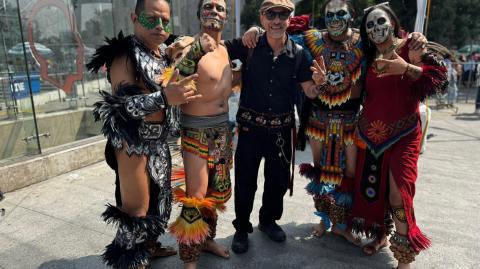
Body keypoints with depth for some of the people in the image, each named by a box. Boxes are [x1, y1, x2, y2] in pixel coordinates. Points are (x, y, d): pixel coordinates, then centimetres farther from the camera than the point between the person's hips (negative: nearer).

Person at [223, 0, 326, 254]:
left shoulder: (298, 53, -2)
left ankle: (268, 220, 43)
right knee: (245, 180, 9)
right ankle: (242, 228, 32)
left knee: (278, 180, 17)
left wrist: (318, 82, -20)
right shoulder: (249, 46, -7)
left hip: (282, 128, 2)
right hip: (251, 126, -2)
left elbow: (309, 91, 2)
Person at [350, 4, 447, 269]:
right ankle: (380, 236, 31)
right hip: (371, 133, 5)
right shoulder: (369, 58, 11)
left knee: (398, 192, -12)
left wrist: (406, 68, -22)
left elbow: (439, 75, -11)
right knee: (372, 186, 10)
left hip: (402, 134, -5)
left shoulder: (409, 46, -2)